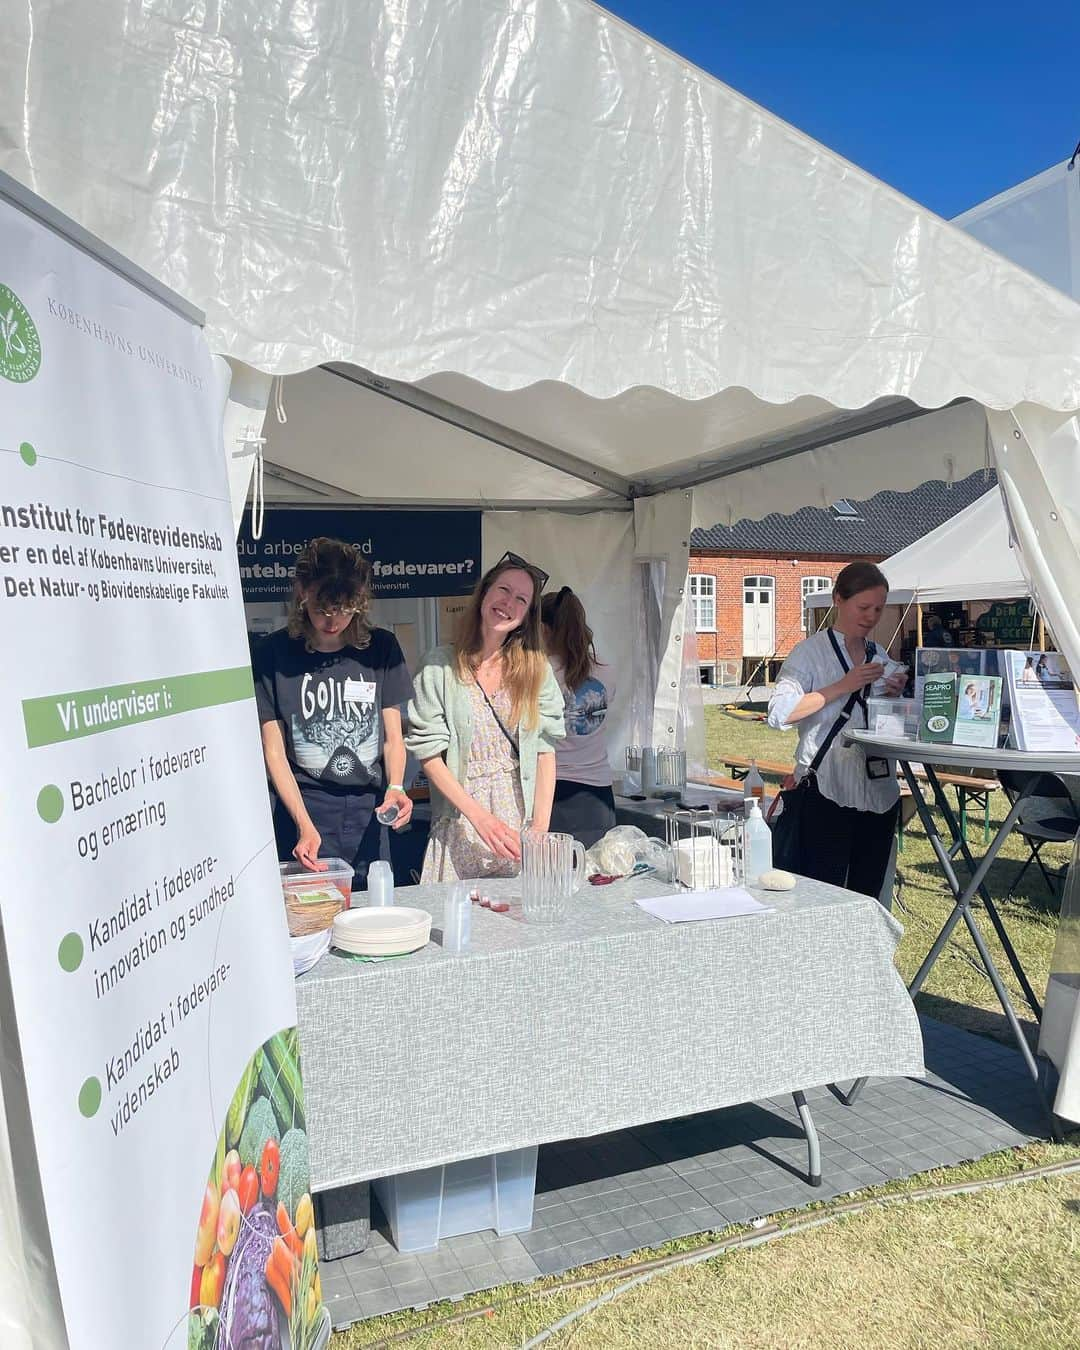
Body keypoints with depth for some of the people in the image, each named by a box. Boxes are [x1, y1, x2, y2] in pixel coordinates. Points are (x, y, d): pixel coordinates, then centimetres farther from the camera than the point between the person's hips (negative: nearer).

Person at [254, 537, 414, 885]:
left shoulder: (381, 647, 3)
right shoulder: (274, 653, -3)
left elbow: (393, 736, 7)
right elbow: (273, 749, -4)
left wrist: (395, 787, -13)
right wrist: (305, 826, -14)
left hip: (370, 810, 2)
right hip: (303, 807, -2)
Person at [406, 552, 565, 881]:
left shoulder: (536, 669, 4)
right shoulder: (439, 666, -3)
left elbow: (545, 750, 1)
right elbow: (429, 754, -6)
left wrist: (541, 828, -8)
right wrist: (481, 817, -14)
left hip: (521, 819, 2)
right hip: (460, 822, -2)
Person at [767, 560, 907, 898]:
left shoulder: (882, 658, 15)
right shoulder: (811, 651, -3)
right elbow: (779, 713, -17)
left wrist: (896, 695, 2)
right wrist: (843, 687, -17)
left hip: (878, 791, 6)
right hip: (826, 792, -6)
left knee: (868, 898, 10)